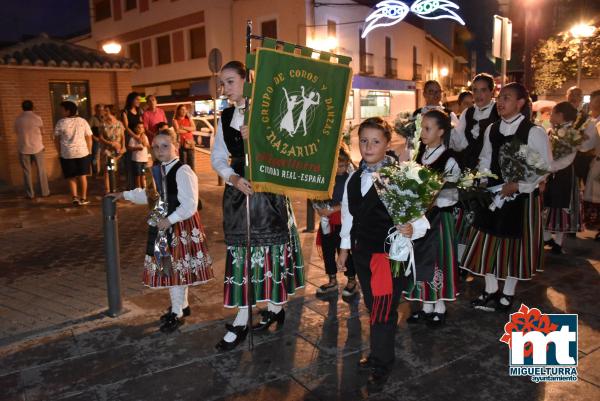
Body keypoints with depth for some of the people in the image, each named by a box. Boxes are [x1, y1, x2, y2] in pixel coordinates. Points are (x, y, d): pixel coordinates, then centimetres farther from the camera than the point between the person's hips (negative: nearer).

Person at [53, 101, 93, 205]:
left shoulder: (61, 122, -4)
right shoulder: (83, 121, 0)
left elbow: (56, 140, 2)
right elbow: (89, 138, 1)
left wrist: (60, 152, 14)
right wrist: (88, 152, 11)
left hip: (67, 154, -1)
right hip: (82, 152, 1)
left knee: (71, 177, 10)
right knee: (82, 176, 12)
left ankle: (75, 198, 2)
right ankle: (83, 198, 14)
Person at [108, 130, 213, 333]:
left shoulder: (183, 171, -19)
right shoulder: (159, 171, 8)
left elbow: (189, 205, -23)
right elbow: (149, 196, 23)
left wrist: (169, 220, -23)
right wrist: (125, 195, 19)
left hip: (181, 225, -8)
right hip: (166, 225, 8)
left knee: (175, 268, 0)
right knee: (172, 268, 17)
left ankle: (177, 313, 16)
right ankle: (181, 305, 35)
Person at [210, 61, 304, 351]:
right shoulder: (226, 117, 10)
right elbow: (218, 158, 10)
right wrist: (234, 178, -8)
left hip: (268, 190, -4)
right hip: (238, 190, 5)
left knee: (273, 248, 6)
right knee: (240, 251, 7)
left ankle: (275, 306, 28)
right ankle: (241, 321, 17)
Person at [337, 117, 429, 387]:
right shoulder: (354, 178, 4)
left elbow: (417, 214, -19)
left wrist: (412, 229, -40)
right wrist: (344, 247, 15)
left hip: (390, 253, -6)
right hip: (362, 251, 6)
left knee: (384, 311, 6)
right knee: (372, 307, 20)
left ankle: (382, 364, 27)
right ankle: (379, 354, 40)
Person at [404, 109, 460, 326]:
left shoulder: (449, 161, -13)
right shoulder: (420, 155, 5)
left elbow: (449, 196, -15)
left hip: (438, 218, -6)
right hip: (419, 216, 6)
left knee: (437, 261, 6)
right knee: (421, 261, 12)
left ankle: (439, 308, 24)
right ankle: (426, 306, 28)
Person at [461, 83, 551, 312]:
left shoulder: (534, 132, -13)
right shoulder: (492, 130, 4)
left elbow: (545, 167, -10)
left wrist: (517, 186, -19)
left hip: (521, 195, -5)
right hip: (493, 193, 5)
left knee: (514, 245, 7)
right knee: (488, 241, 9)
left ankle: (507, 296, 25)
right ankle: (490, 291, 27)